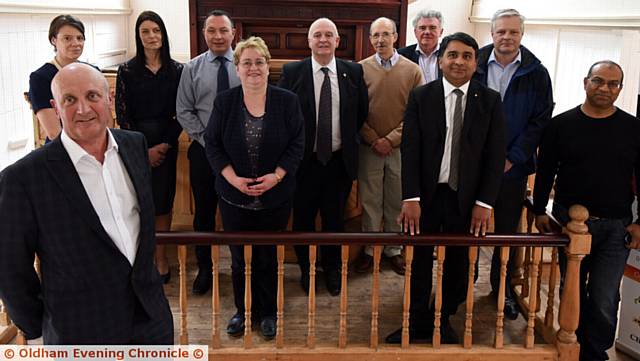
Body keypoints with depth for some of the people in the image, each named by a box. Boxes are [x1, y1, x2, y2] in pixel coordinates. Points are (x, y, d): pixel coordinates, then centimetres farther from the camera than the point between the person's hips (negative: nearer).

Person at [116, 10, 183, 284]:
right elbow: (122, 113, -2)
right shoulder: (127, 70, 0)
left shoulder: (176, 70, 3)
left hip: (166, 144, 1)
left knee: (163, 201, 4)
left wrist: (165, 144, -7)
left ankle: (161, 258, 15)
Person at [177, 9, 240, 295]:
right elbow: (183, 111, 1)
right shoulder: (192, 68, 3)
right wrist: (206, 139, -7)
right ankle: (204, 269, 26)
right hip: (203, 150, 1)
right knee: (204, 211, 11)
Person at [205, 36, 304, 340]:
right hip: (234, 196, 1)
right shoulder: (224, 102, 0)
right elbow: (212, 144, 1)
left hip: (275, 197, -1)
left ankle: (268, 312, 28)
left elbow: (297, 144, -2)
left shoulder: (287, 101, -2)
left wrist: (277, 175, -14)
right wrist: (233, 178, -11)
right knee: (239, 258, 11)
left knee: (268, 258, 9)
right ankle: (243, 310, 31)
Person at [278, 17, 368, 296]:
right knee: (303, 218, 11)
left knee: (335, 218, 14)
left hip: (340, 160, 1)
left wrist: (348, 138, 8)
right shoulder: (292, 72, -5)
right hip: (304, 160, -1)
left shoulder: (353, 72, 0)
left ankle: (332, 270, 34)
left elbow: (362, 112, 11)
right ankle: (306, 270, 32)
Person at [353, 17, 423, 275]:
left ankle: (394, 249, 23)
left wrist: (391, 139, -10)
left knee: (397, 202, 9)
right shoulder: (361, 69, 0)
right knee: (370, 201, 7)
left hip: (401, 148, 0)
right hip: (369, 148, 0)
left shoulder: (412, 70, 0)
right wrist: (374, 140, -7)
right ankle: (369, 249, 21)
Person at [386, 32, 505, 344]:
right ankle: (418, 322, 28)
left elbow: (495, 155, -2)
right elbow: (410, 150, -6)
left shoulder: (490, 101, 0)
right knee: (420, 260, 10)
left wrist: (484, 202, -8)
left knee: (458, 263, 12)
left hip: (466, 198, 1)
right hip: (427, 195, 0)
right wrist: (410, 198, -13)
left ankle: (444, 319, 32)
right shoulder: (420, 97, -1)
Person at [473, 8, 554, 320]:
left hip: (512, 166, 0)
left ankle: (502, 289, 26)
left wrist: (513, 158, -9)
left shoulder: (536, 73, -1)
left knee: (507, 230, 10)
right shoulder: (474, 66, -1)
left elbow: (539, 121, -2)